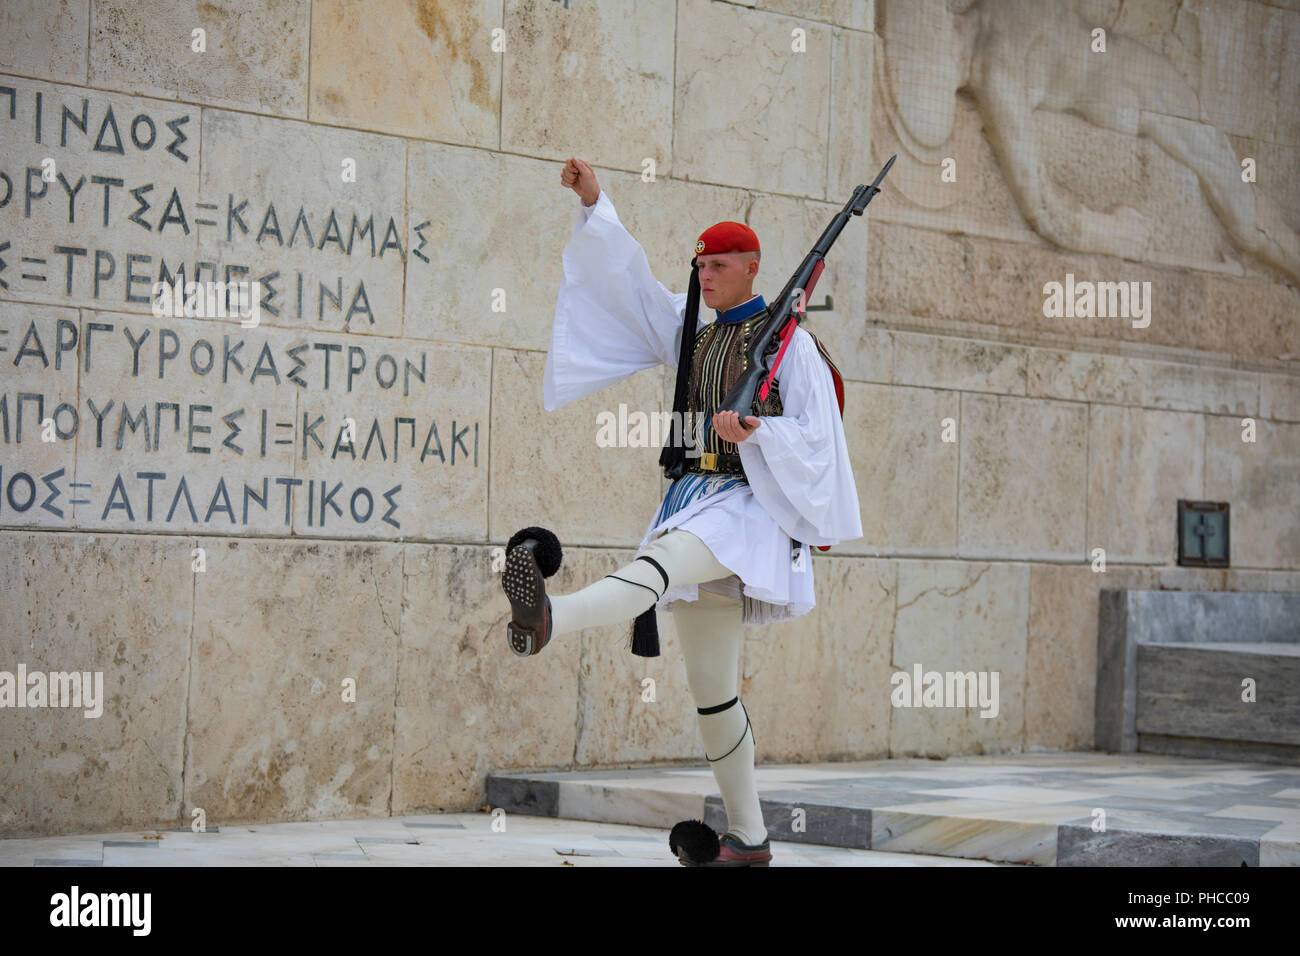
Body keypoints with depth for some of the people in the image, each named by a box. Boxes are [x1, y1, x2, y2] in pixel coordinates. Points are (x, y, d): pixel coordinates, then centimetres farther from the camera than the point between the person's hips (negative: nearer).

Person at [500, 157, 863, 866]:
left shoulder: (789, 343, 0)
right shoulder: (689, 333, 19)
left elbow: (816, 439, -5)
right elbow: (626, 280, 13)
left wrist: (754, 435, -21)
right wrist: (595, 205, 3)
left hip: (753, 507, -7)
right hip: (695, 502, 7)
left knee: (665, 561, -39)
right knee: (710, 690, 7)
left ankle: (547, 619, -68)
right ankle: (748, 839, 15)